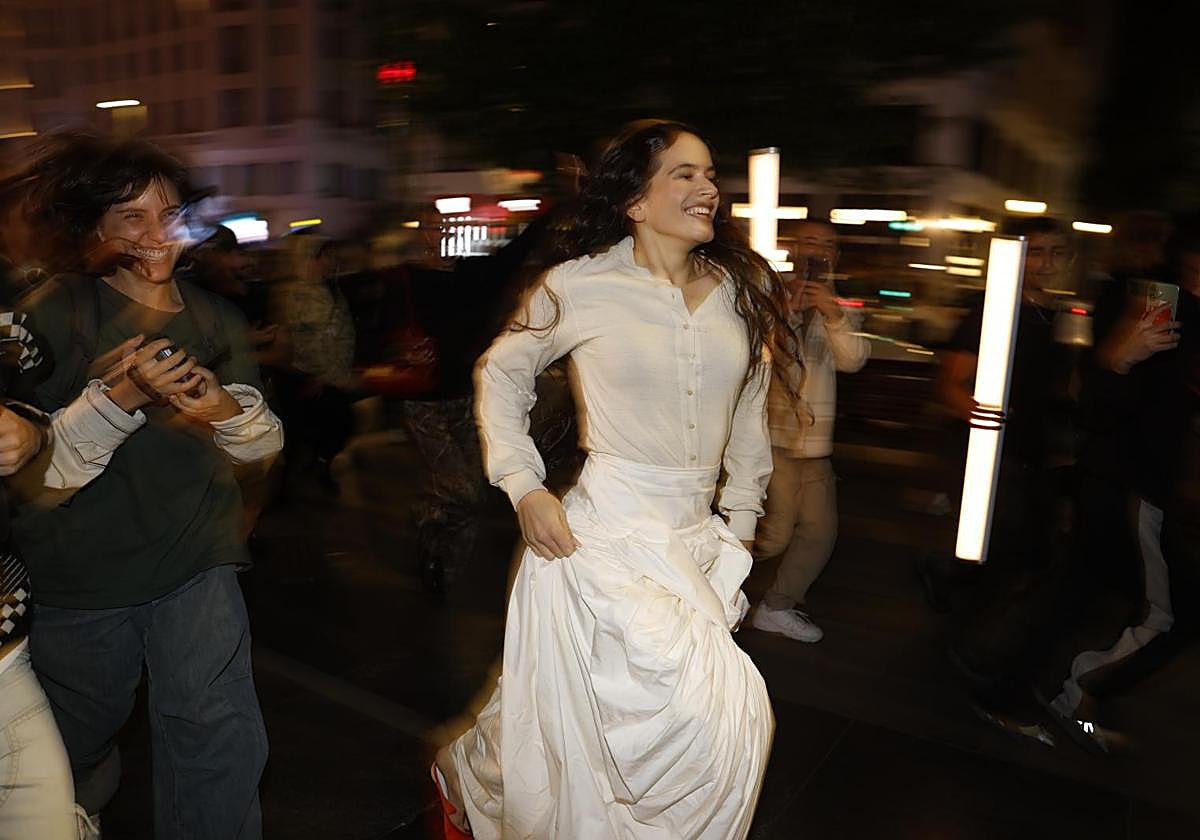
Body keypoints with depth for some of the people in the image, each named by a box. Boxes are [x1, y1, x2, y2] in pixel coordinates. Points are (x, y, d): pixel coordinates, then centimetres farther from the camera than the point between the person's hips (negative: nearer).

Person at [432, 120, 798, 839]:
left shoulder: (744, 288, 5)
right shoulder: (581, 285, -7)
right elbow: (501, 372, 5)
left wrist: (740, 521, 14)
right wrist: (524, 486, -5)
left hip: (696, 538, 5)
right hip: (605, 532, -5)